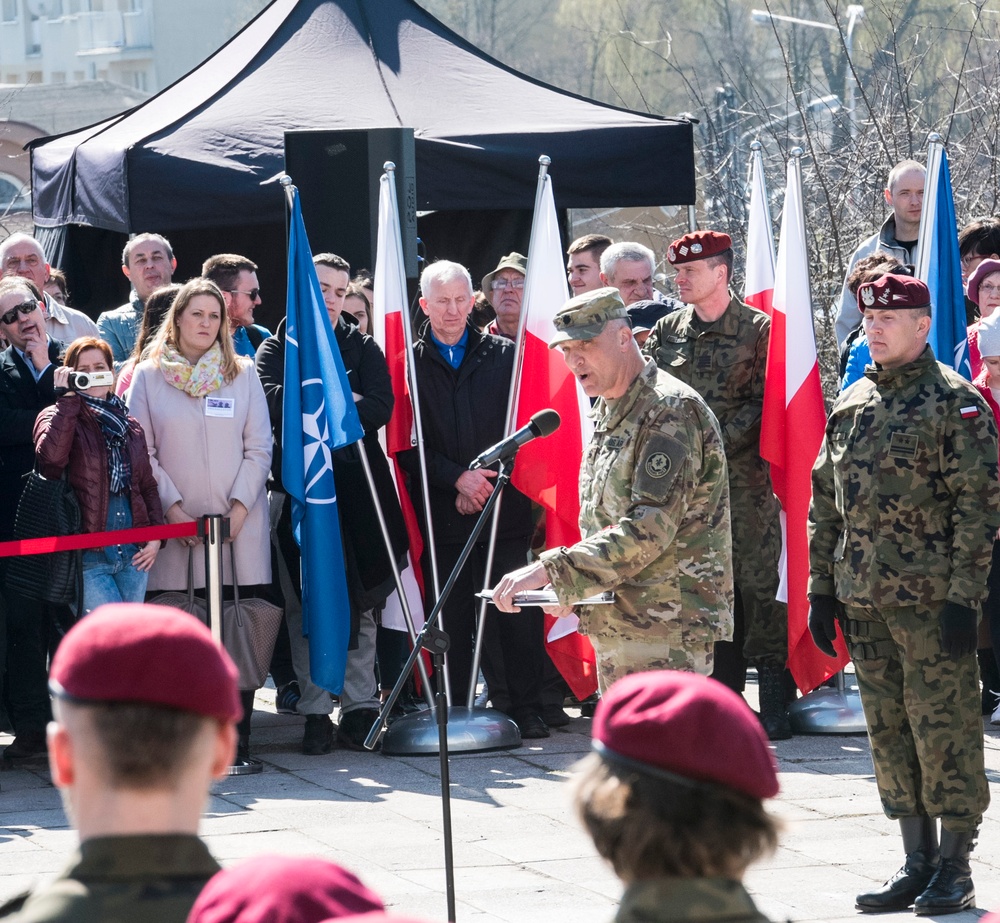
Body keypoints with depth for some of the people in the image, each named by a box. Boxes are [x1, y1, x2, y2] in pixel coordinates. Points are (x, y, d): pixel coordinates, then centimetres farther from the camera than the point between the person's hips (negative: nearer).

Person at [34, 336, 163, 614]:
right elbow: (51, 455, -23)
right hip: (88, 555, -6)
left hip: (134, 552, 6)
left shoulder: (129, 425, 15)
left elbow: (148, 485, 19)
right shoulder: (56, 417, -1)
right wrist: (67, 398, -17)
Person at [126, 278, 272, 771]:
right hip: (175, 528, -1)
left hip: (238, 527, 1)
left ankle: (237, 740, -3)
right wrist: (173, 508, -8)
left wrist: (240, 508, -5)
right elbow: (141, 450, 3)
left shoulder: (243, 374, 11)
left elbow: (260, 447, 7)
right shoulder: (149, 375, 7)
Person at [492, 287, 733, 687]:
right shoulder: (608, 413, 17)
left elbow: (650, 528, -25)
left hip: (667, 631, -10)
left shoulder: (670, 411, -15)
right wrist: (570, 588, 7)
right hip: (614, 631, 10)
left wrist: (550, 570, -28)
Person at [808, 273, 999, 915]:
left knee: (944, 730, -3)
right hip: (864, 598, 7)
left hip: (932, 598, -7)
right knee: (890, 734, 9)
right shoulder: (851, 405, 14)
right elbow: (825, 501, 18)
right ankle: (917, 862, 18)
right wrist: (822, 588, 13)